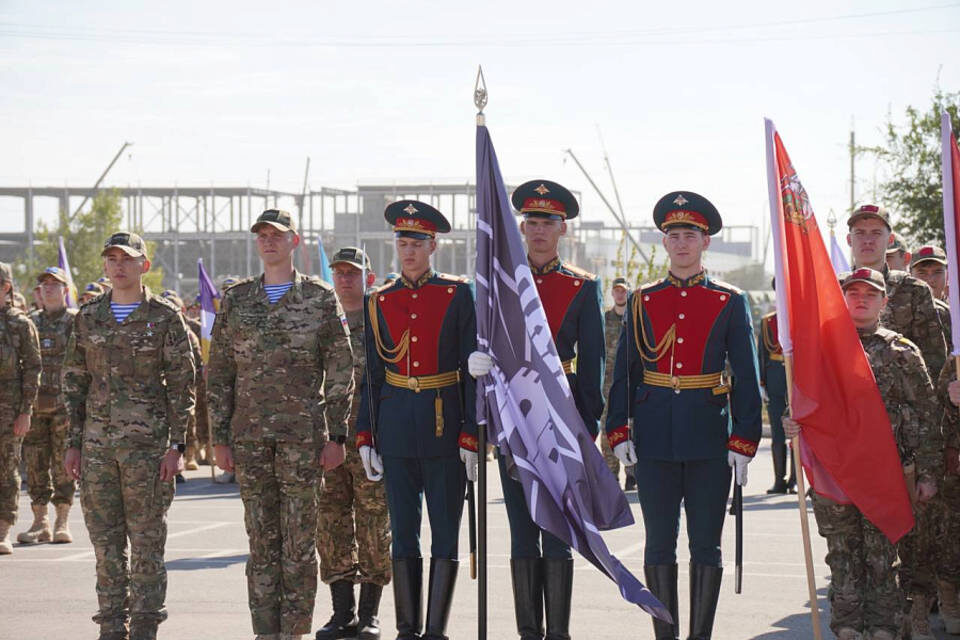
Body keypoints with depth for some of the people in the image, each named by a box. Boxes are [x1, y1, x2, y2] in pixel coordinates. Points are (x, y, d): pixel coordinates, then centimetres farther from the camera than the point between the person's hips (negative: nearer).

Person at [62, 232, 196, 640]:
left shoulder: (165, 318, -2)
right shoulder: (88, 318, 10)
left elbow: (182, 384, -3)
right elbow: (74, 382, 14)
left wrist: (176, 445, -9)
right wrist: (73, 442, 8)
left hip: (147, 442, -4)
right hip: (97, 443, 4)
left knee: (147, 539, -1)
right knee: (105, 539, 6)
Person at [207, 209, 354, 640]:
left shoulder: (321, 298, 3)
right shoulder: (236, 300, 10)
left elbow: (341, 373, 2)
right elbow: (219, 373, 11)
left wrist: (336, 436, -3)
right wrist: (220, 438, 5)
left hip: (304, 435, -2)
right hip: (249, 437, 3)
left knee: (299, 540, -2)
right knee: (261, 540, 5)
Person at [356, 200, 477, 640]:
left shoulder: (457, 296, -1)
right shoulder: (378, 302, 8)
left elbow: (473, 370, -3)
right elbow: (372, 376, 10)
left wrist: (471, 434, -9)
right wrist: (365, 436, 4)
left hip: (444, 425, -3)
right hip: (396, 425, 3)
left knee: (445, 532, 0)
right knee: (403, 532, 7)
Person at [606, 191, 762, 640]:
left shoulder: (730, 303, 3)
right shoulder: (641, 302, 8)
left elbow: (746, 378, 2)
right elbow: (623, 372, 8)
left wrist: (743, 443, -5)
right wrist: (618, 432, -2)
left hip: (709, 442, -1)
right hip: (655, 442, 1)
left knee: (706, 546, 2)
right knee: (659, 546, 4)